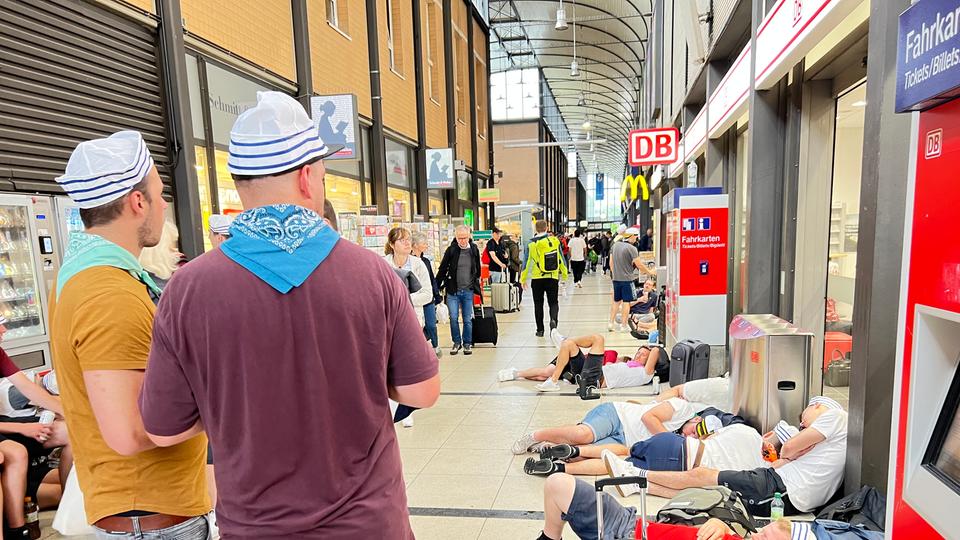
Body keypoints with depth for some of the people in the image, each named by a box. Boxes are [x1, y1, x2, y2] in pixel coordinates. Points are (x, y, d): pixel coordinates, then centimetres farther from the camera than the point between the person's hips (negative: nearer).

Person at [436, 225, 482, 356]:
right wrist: (437, 287, -1)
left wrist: (476, 284, 16)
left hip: (468, 291, 1)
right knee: (453, 318, -2)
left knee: (467, 319, 6)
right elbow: (442, 270, -1)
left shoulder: (474, 249, 0)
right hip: (453, 291, -1)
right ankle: (457, 342, 17)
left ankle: (467, 343, 21)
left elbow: (478, 269, 14)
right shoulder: (451, 250, -7)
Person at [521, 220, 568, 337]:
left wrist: (523, 279, 4)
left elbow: (527, 261, -3)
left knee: (538, 304, 11)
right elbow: (561, 258, 5)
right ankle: (553, 319, -18)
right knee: (553, 302, 10)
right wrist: (564, 274, 16)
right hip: (553, 277, 1)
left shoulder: (532, 243, -5)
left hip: (537, 278, 0)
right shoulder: (555, 240, 0)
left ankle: (540, 330, 14)